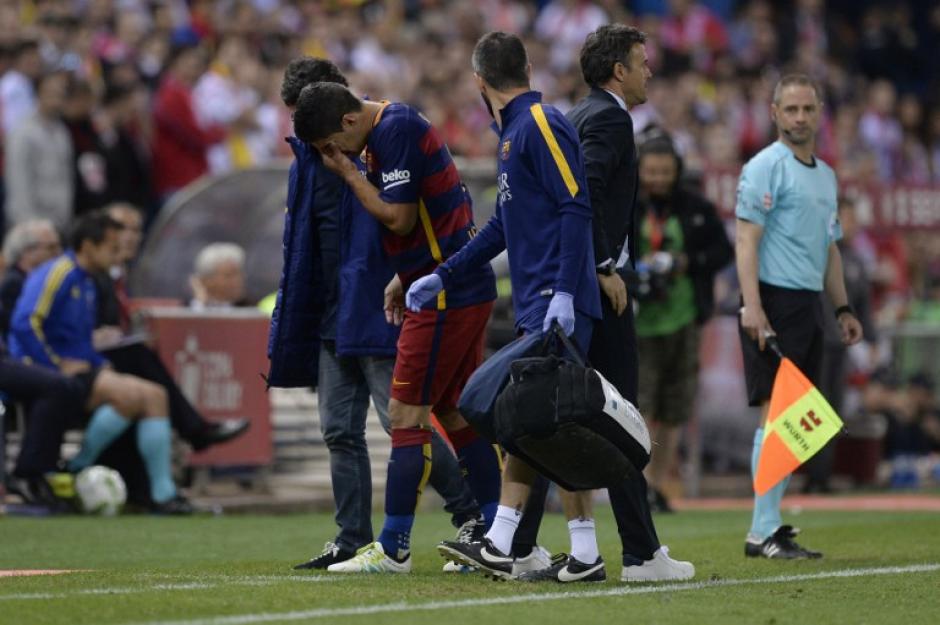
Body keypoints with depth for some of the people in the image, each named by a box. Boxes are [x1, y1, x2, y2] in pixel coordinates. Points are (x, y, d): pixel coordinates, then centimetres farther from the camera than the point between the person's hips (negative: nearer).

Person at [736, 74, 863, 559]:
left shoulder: (826, 176, 20)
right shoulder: (765, 167, -6)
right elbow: (746, 238, -13)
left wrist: (843, 308, 20)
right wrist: (752, 307, -22)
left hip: (809, 306, 8)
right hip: (775, 303, -8)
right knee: (776, 412, -12)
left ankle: (769, 523, 10)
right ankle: (763, 533, -13)